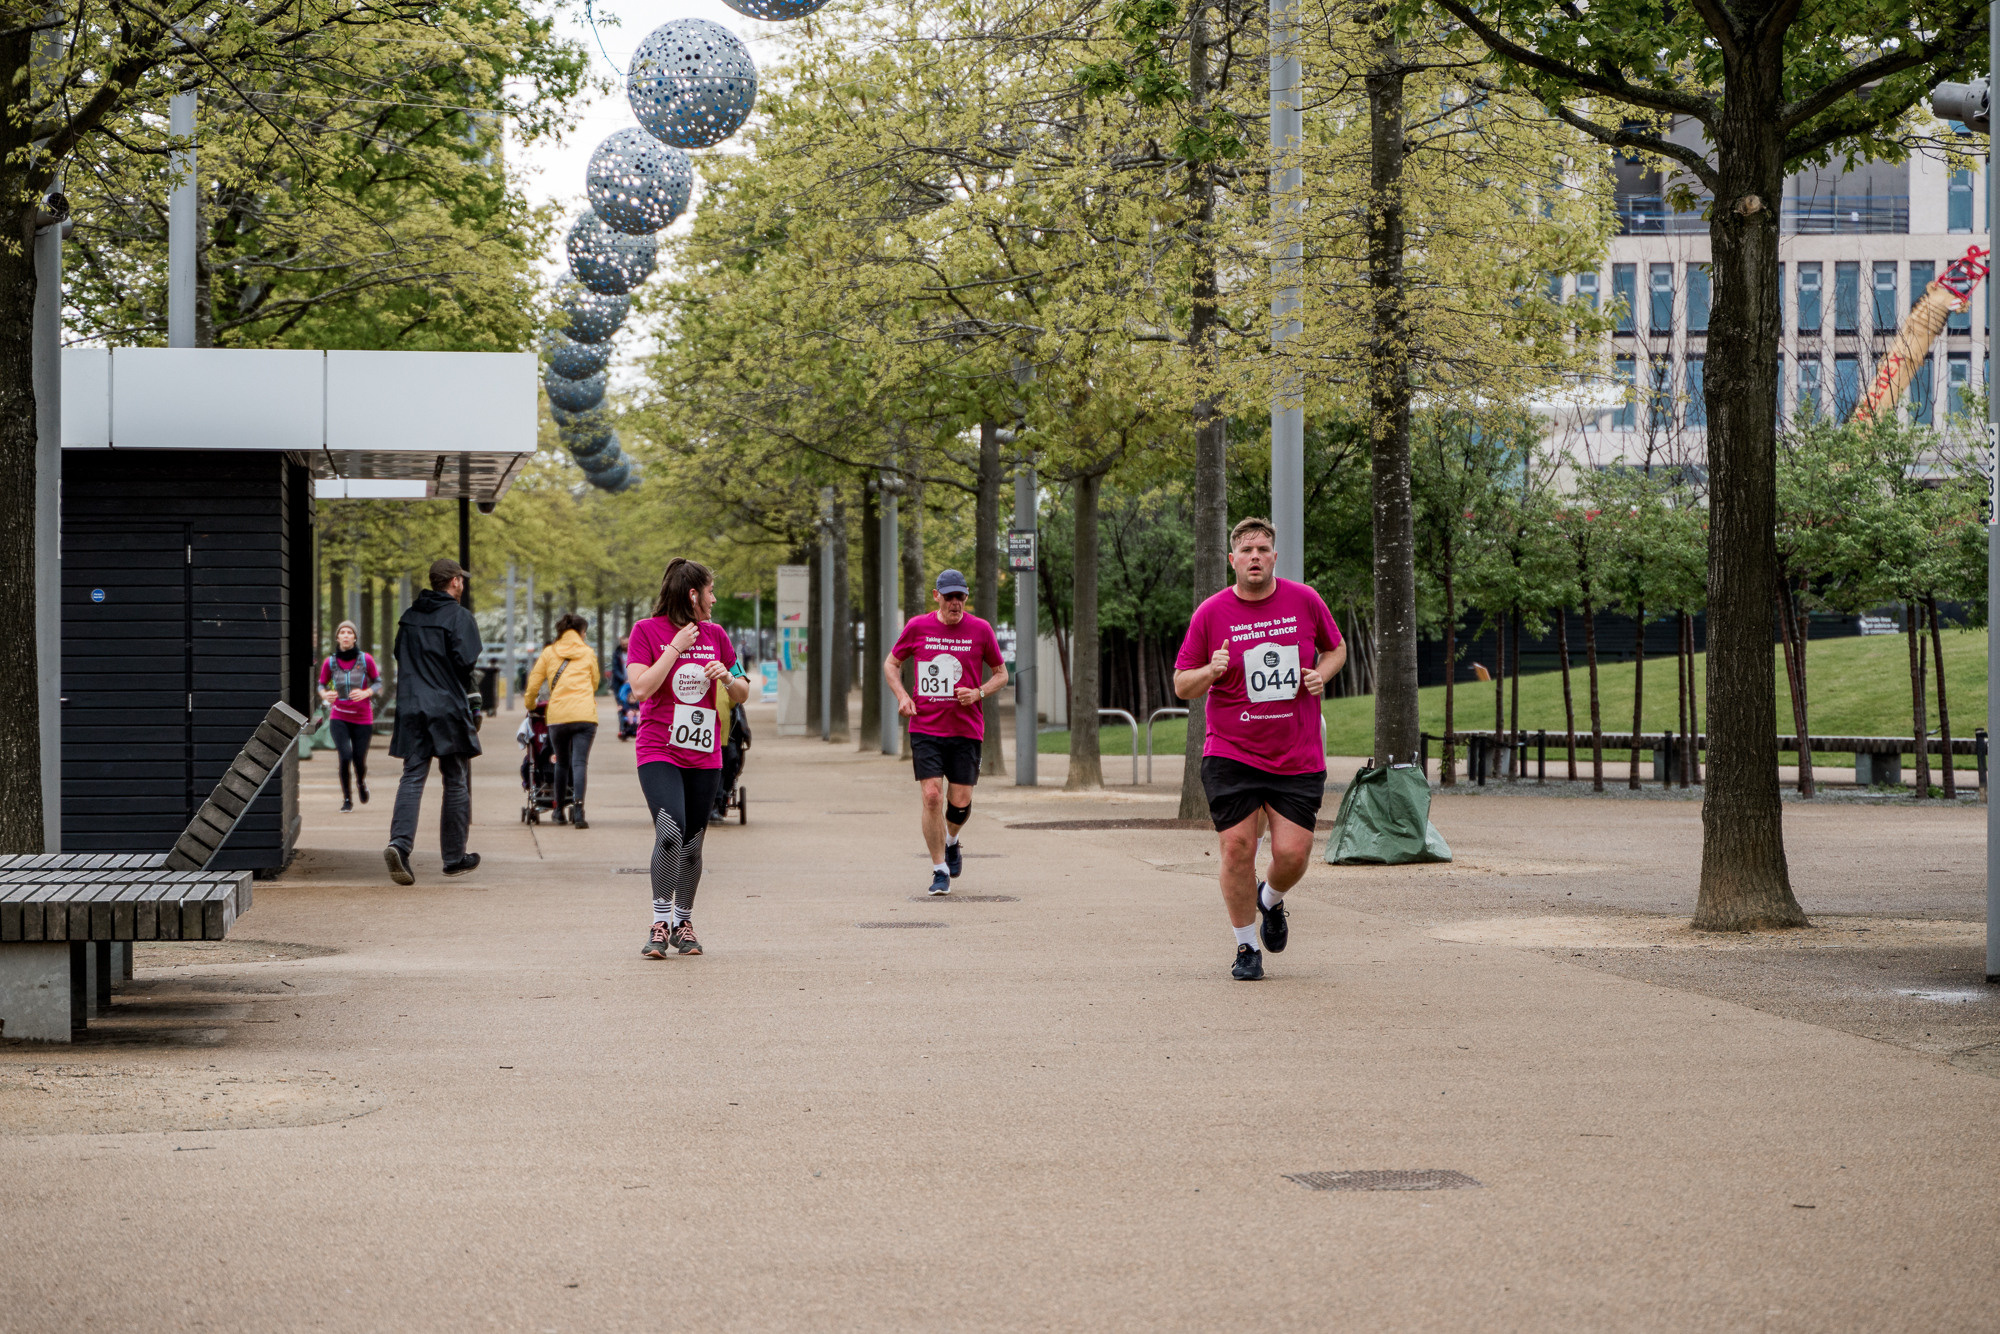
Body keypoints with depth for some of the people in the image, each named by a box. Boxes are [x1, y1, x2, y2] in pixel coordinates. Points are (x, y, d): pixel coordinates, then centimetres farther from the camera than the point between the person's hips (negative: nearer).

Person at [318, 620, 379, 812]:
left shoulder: (366, 659, -4)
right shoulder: (330, 662, -1)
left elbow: (377, 681, 5)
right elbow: (322, 685, 10)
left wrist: (365, 693, -14)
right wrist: (325, 695, -13)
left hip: (362, 718, 0)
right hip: (339, 718, 0)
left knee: (359, 760, 2)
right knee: (345, 756, -17)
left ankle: (361, 782, 40)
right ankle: (347, 799, 2)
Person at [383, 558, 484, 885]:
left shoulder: (409, 616, 10)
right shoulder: (459, 617, -9)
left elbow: (400, 656, 15)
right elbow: (466, 661, -17)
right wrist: (463, 686, 3)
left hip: (411, 708, 5)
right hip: (448, 709, -5)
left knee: (412, 777, 2)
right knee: (456, 782, 6)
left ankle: (399, 843, -20)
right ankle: (454, 857, 12)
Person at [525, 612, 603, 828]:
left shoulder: (549, 653, 12)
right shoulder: (588, 653, 13)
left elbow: (534, 682, 12)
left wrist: (530, 702, 31)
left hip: (557, 715, 1)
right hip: (585, 714, -1)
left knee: (562, 762, 15)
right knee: (580, 762, -8)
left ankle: (560, 811, 20)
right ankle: (578, 805, -26)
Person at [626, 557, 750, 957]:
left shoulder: (715, 635, 10)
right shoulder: (647, 631, -2)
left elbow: (741, 696, 16)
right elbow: (640, 689, -14)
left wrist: (727, 677, -6)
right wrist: (676, 647, -15)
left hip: (704, 755, 5)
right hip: (658, 752, -4)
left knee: (692, 845, 6)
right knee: (670, 832, -22)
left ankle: (684, 923, 23)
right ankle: (660, 924, -13)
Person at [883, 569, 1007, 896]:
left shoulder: (980, 630, 1)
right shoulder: (917, 627, 0)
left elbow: (1001, 673, 12)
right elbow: (891, 663, 14)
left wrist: (979, 693, -8)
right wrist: (902, 696, -3)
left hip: (966, 730, 1)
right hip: (925, 728, -1)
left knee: (960, 803, 1)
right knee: (932, 797, -11)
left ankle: (951, 841, 36)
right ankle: (940, 871, 1)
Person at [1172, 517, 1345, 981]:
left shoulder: (1305, 600, 2)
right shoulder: (1210, 613, -1)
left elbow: (1335, 648, 19)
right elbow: (1181, 685, 4)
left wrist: (1321, 675, -2)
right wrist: (1211, 671, -17)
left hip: (1298, 757, 1)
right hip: (1230, 754, -1)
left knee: (1292, 852, -6)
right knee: (1237, 847, -7)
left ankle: (1271, 901, 30)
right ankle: (1246, 947, 11)